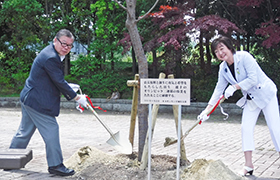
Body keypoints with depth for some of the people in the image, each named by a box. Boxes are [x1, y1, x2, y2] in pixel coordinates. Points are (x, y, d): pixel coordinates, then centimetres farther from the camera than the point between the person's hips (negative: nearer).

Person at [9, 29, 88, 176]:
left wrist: (68, 87, 17)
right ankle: (55, 165, 3)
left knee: (24, 132, 18)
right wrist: (77, 97, -10)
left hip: (29, 98, 11)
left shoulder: (51, 54, 12)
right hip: (38, 102, -11)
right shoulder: (50, 58, -22)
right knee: (51, 130, -5)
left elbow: (55, 80, 24)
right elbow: (59, 83, -19)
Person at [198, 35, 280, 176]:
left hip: (265, 94, -6)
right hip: (251, 99, 7)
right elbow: (219, 89, 3)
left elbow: (253, 79, -24)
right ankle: (248, 165, 5)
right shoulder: (223, 68, 0)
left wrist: (234, 87, -27)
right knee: (246, 128, -2)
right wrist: (207, 109, -1)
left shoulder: (244, 56, -21)